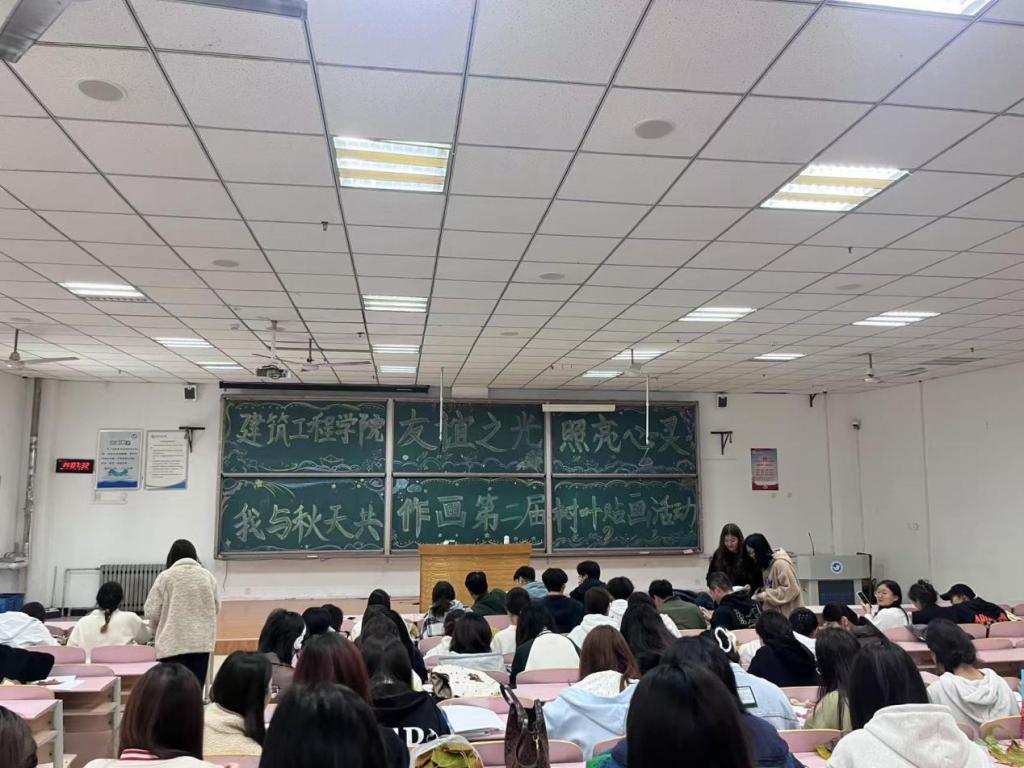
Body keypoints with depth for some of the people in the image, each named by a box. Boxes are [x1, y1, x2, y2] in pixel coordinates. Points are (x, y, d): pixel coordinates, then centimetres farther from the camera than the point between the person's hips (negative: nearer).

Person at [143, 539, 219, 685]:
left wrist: (158, 632, 15)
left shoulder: (165, 576, -2)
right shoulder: (207, 576, 7)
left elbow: (152, 612, -3)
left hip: (173, 643, -3)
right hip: (202, 641, 3)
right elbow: (216, 607, 13)